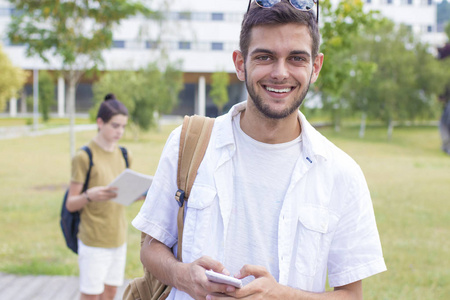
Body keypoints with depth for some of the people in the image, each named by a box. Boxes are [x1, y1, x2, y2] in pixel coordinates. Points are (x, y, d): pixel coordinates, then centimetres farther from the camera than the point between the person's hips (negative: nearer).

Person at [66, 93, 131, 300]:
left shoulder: (124, 156, 9)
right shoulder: (84, 157, -10)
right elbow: (71, 204, -8)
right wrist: (90, 196, -29)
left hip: (118, 237, 6)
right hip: (93, 241, -6)